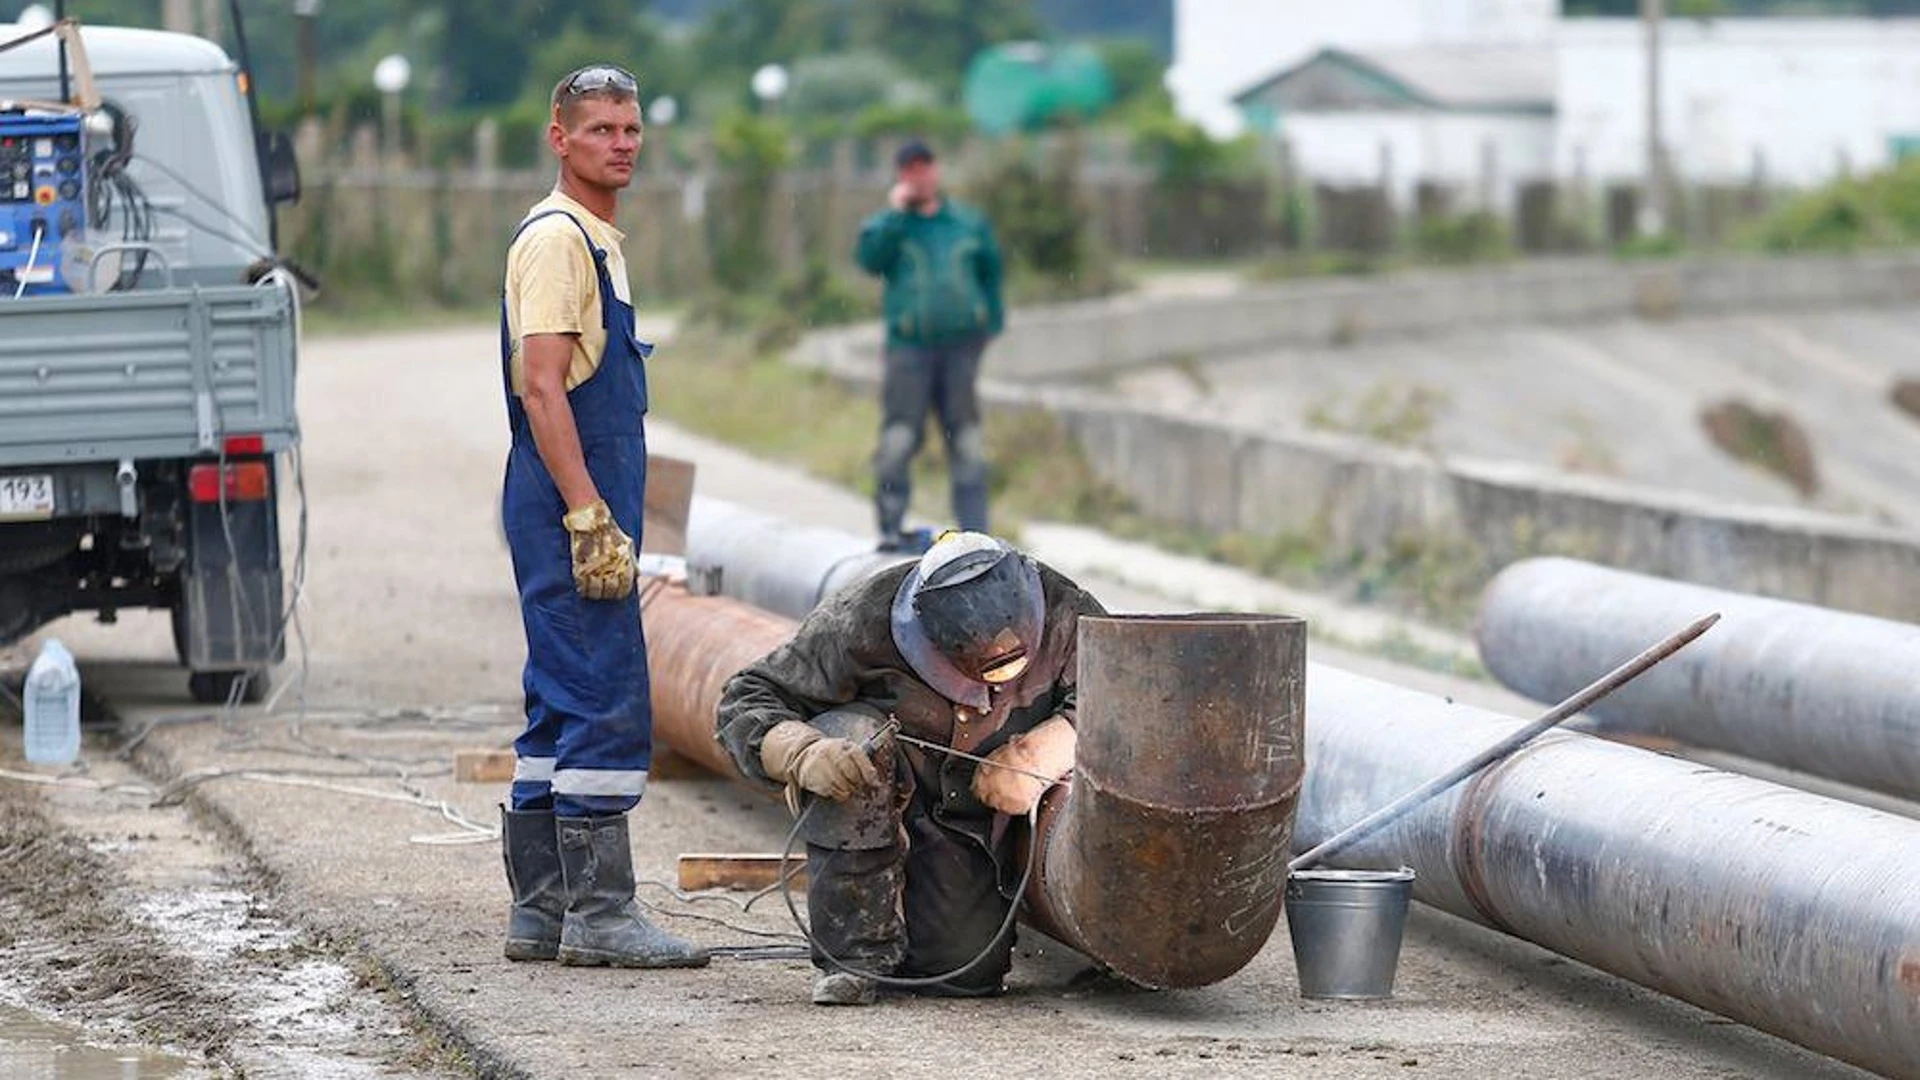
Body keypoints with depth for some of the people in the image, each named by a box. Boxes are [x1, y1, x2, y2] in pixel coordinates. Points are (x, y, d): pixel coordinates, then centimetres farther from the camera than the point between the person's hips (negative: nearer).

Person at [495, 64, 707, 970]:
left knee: (563, 709, 12)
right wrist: (590, 519, -23)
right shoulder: (555, 238, -12)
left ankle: (541, 911, 15)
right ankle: (598, 912, -11)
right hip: (570, 506, -11)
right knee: (606, 704, -11)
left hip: (583, 510, 11)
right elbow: (541, 386, -19)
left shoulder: (594, 240, 20)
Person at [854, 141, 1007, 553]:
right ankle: (890, 526, -4)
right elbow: (869, 257, -10)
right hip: (909, 345, -2)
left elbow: (991, 272, 21)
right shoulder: (889, 223, 10)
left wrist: (991, 322, 11)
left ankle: (975, 530, 2)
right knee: (898, 440, -10)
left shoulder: (970, 224, 15)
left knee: (968, 443, 0)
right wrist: (898, 213, -10)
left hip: (961, 345, 2)